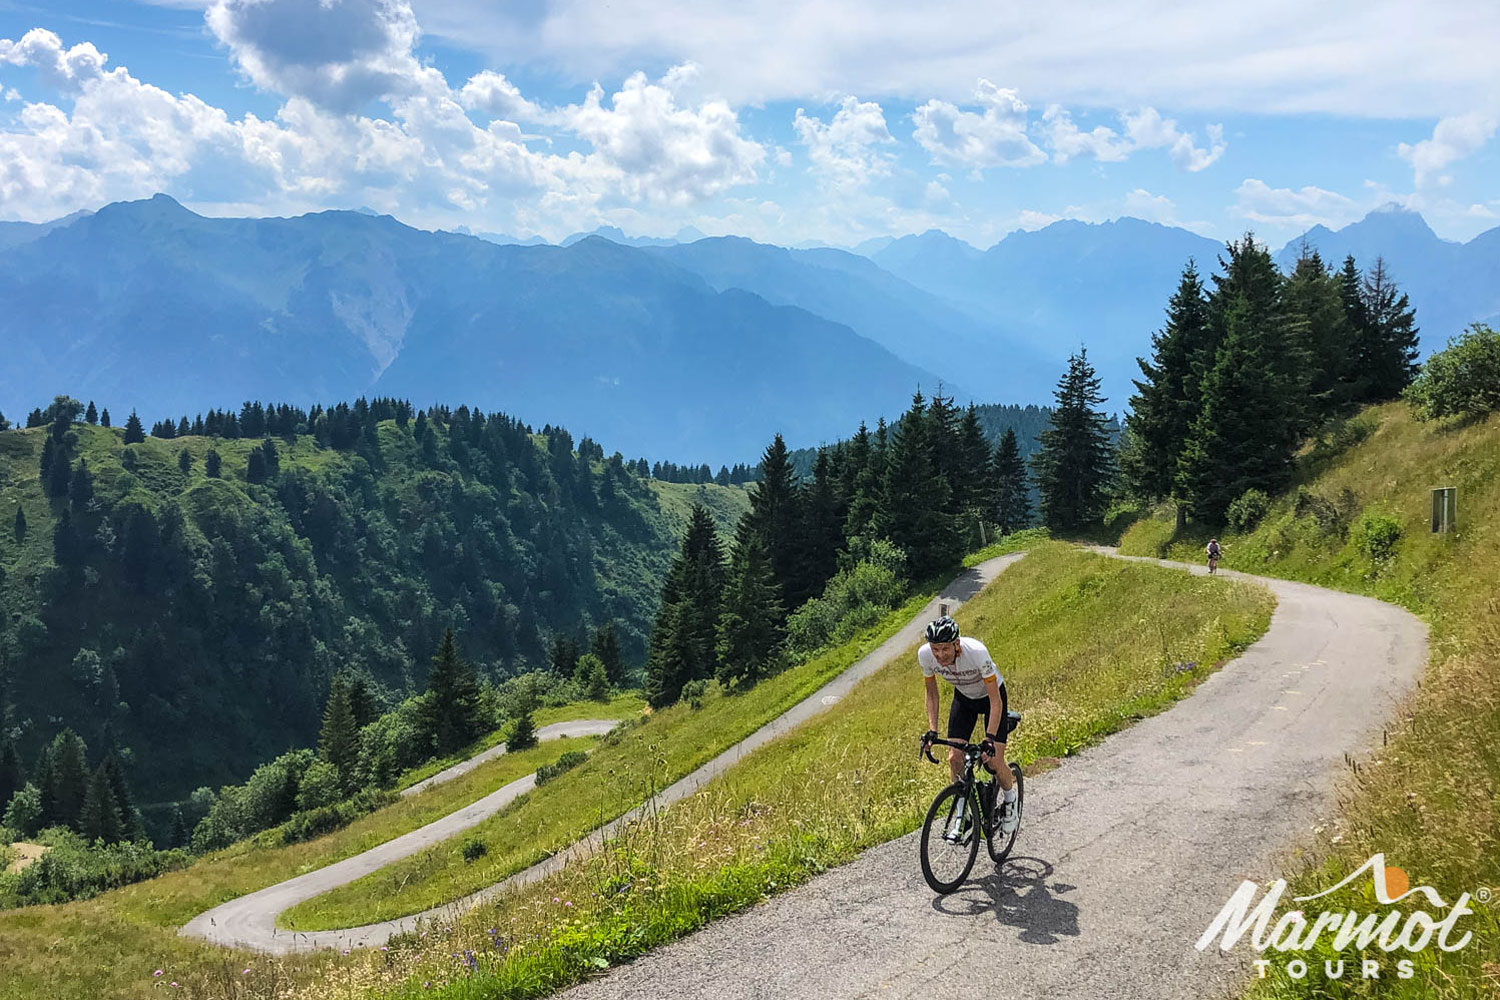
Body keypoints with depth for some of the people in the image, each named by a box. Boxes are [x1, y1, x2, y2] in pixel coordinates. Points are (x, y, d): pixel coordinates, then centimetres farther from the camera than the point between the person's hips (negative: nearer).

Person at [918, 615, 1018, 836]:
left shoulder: (976, 652, -39)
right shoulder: (924, 655, -27)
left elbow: (995, 700, -32)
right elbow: (931, 692, -7)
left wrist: (990, 738, -39)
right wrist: (932, 730, -15)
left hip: (990, 696, -4)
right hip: (963, 697, 4)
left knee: (993, 760, -11)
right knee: (954, 757, -9)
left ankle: (1010, 799, 20)